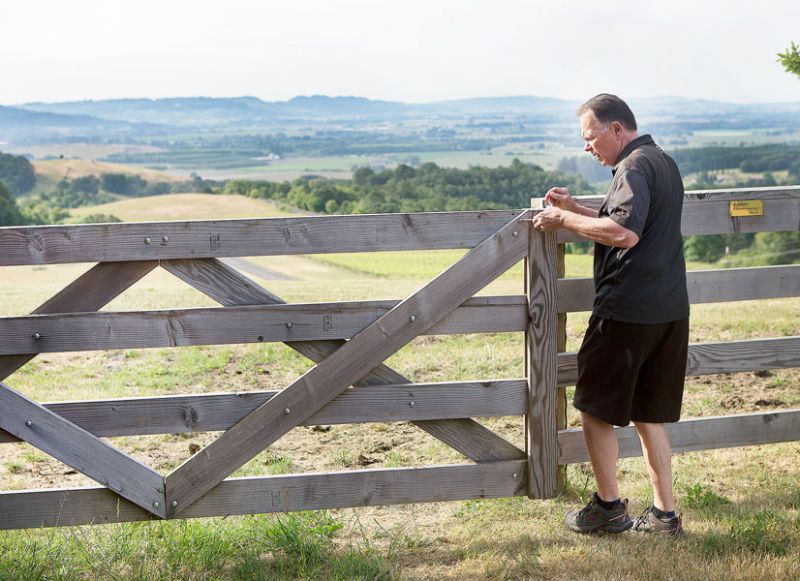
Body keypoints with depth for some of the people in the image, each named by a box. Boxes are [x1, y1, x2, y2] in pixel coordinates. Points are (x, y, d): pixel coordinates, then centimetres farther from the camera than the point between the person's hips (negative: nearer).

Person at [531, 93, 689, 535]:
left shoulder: (634, 167, -14)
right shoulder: (664, 163, 17)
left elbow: (625, 233, -28)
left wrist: (566, 220, -17)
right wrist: (575, 208, 17)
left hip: (627, 309, -9)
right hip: (669, 311, 9)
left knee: (596, 408, 5)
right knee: (647, 414, 14)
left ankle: (608, 507, 11)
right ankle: (664, 513, 15)